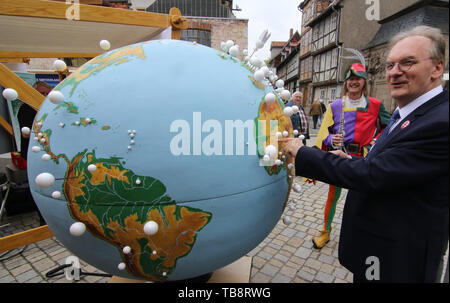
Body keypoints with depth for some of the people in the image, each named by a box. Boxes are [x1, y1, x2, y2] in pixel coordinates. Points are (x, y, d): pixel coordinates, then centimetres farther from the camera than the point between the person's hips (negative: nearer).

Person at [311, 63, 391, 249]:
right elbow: (323, 133, 4)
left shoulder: (375, 105, 3)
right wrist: (331, 139, -17)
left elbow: (388, 125, 17)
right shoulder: (335, 106, 2)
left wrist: (376, 141, 3)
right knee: (333, 195, 8)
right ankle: (326, 232, 24)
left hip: (362, 159, 1)